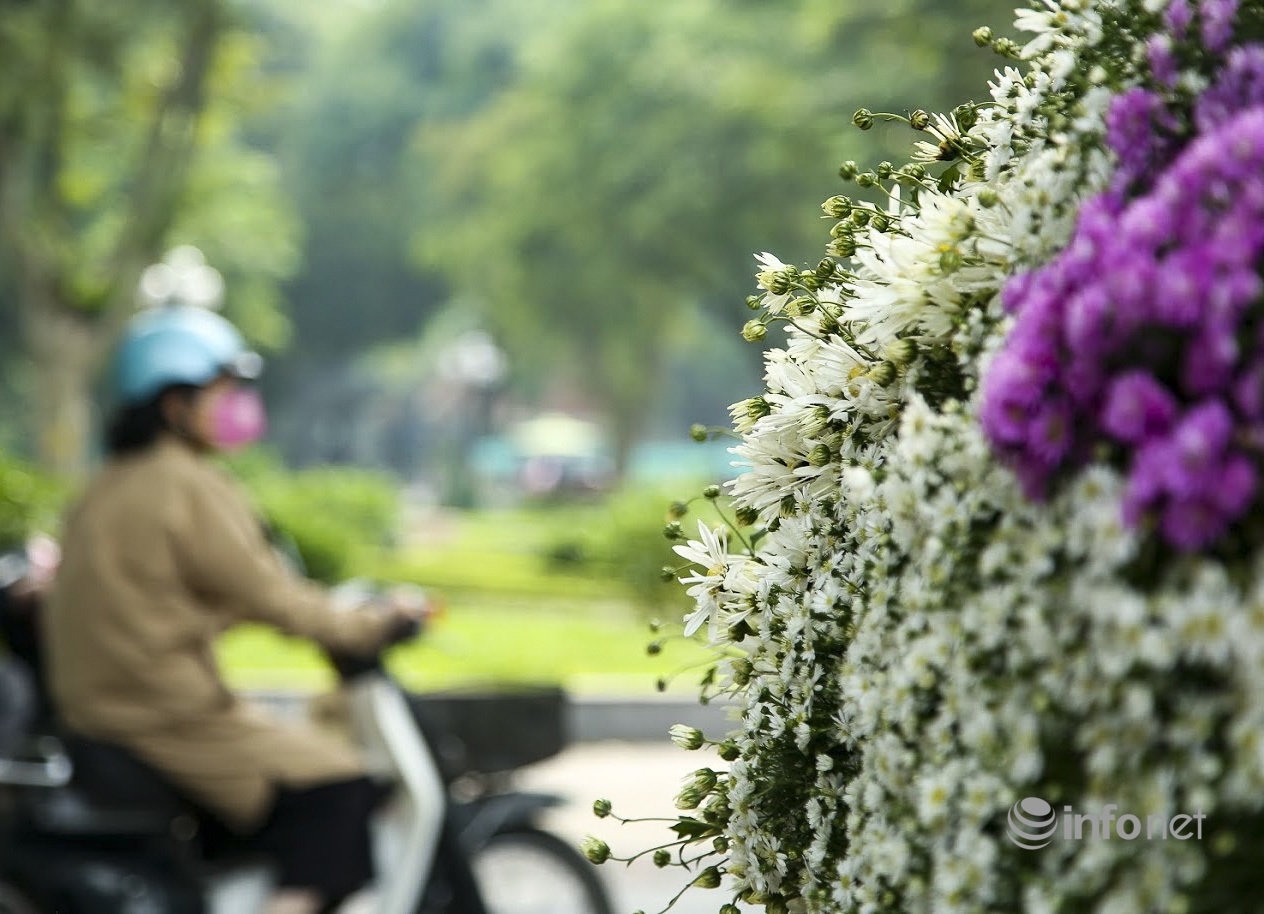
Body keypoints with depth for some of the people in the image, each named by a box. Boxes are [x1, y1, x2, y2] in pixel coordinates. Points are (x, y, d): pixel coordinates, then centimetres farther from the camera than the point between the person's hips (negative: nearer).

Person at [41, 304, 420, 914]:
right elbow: (263, 595, -14)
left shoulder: (107, 489, 17)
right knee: (336, 789, -11)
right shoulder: (188, 486, -13)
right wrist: (368, 627, -3)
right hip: (166, 718, -10)